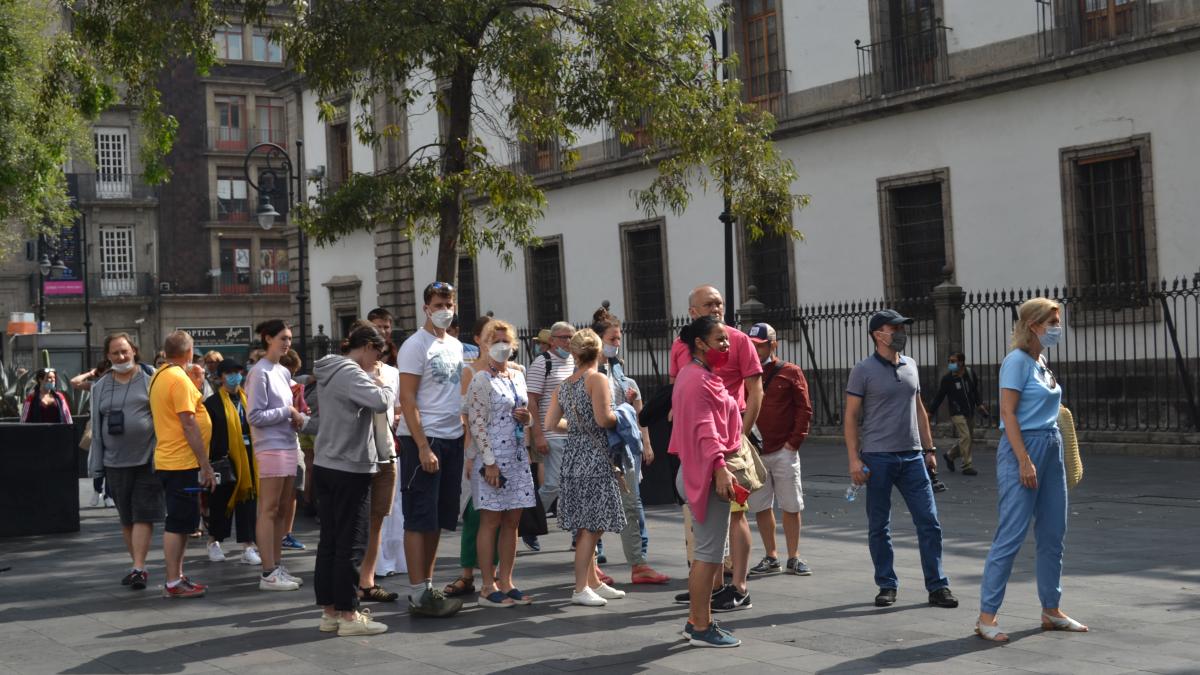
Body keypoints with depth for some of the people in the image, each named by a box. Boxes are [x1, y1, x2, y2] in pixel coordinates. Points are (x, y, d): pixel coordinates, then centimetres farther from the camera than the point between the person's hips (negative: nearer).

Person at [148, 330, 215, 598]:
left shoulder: (160, 376, 14)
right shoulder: (179, 378, -16)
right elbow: (189, 424, -19)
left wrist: (195, 386, 14)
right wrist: (205, 466, -17)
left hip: (169, 462, 10)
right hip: (182, 463, -10)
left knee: (179, 522, 16)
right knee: (178, 523, -5)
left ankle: (178, 578, 22)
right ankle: (173, 583, -1)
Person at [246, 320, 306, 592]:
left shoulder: (284, 372, 15)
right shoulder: (260, 372, -10)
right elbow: (255, 416, -15)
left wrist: (297, 416, 2)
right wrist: (288, 412, -12)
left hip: (289, 446, 8)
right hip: (270, 447, -8)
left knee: (282, 509, 10)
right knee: (269, 510, -6)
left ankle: (277, 567, 16)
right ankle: (268, 573, -4)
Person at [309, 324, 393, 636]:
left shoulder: (327, 373, 16)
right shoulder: (350, 373, -14)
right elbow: (381, 402, -28)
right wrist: (384, 387, -8)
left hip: (324, 467, 9)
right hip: (350, 470, -9)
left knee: (329, 541, 12)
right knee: (350, 543, -3)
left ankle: (329, 611, 17)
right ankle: (348, 615, 2)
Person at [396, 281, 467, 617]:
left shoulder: (456, 346, 15)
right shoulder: (415, 346, -8)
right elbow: (407, 400, -13)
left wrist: (466, 434, 11)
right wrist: (423, 447, -19)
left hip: (452, 438, 8)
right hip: (423, 439, -8)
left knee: (439, 519, 11)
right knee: (420, 519, -4)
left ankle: (427, 586, 19)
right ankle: (418, 594, -1)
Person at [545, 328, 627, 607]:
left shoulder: (563, 386, 12)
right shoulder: (597, 379, -10)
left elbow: (551, 423, 10)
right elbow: (604, 419, -20)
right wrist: (622, 415, -1)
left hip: (573, 456, 8)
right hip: (594, 457, -8)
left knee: (586, 526, 15)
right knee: (591, 526, -4)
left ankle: (593, 582, 24)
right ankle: (581, 589, -3)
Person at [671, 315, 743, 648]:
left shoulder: (695, 374, 17)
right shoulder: (699, 380, -15)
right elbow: (705, 430, -23)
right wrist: (720, 469, -29)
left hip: (698, 472, 11)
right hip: (708, 472, -11)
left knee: (706, 551, 16)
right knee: (708, 553, -6)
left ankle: (696, 620, 22)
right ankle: (701, 628, -1)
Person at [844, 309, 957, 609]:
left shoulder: (910, 366, 12)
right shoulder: (864, 370, -4)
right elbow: (851, 416, -4)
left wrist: (929, 449, 15)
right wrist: (854, 458, -11)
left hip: (912, 456, 4)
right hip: (878, 458, -4)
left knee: (929, 522, 0)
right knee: (879, 527, 4)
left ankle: (937, 587, 6)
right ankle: (887, 586, 15)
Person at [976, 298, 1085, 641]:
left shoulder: (1041, 362, 14)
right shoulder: (1018, 360, -11)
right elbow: (1007, 412, -16)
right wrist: (1025, 461, -21)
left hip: (1051, 448, 9)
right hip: (1023, 447, -9)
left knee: (1053, 533, 12)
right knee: (1011, 534, -8)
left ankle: (1051, 611, 22)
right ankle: (986, 616, -4)